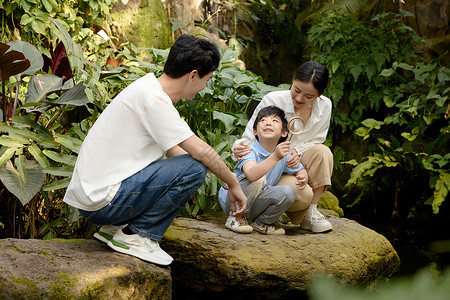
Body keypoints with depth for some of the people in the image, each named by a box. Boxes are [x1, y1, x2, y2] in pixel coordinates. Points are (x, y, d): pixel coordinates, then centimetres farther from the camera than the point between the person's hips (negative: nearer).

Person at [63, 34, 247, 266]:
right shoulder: (152, 98, -18)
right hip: (101, 201, -10)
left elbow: (173, 149, 21)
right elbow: (200, 151, -16)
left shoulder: (149, 87, 12)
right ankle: (135, 236, -5)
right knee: (193, 168, -16)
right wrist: (233, 183, -1)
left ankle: (116, 228, 14)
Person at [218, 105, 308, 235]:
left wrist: (303, 176, -11)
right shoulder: (250, 150, -22)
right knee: (259, 179, -33)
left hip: (253, 205, 6)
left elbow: (300, 170, 15)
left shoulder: (284, 156, -2)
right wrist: (275, 157, -54)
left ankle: (261, 222, 5)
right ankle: (235, 218, -14)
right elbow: (252, 174, -42)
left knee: (288, 193, -18)